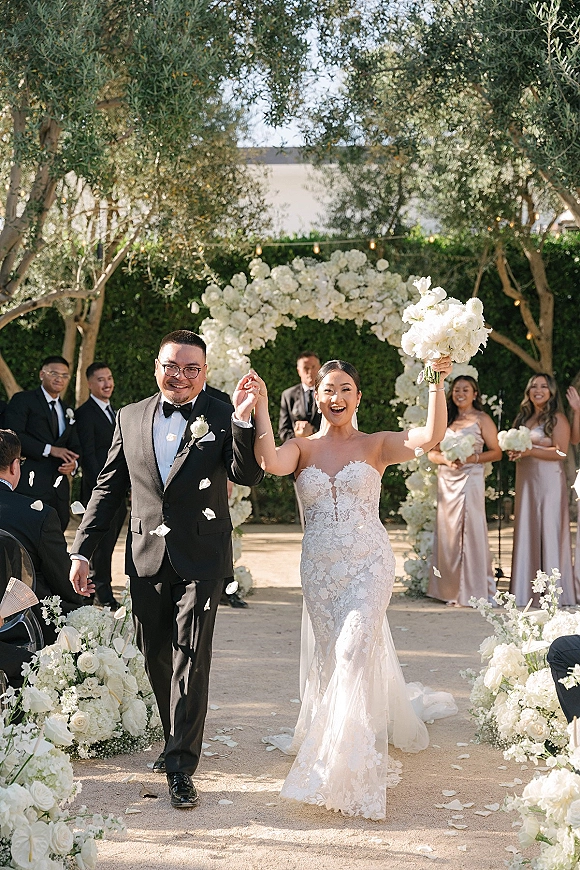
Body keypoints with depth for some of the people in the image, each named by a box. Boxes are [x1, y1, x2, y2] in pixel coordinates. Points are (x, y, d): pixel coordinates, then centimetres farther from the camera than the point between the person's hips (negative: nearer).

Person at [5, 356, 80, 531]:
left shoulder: (67, 410, 22)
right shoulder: (22, 400, 1)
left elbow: (75, 447, 21)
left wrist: (73, 463, -3)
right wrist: (49, 449, -16)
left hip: (59, 490, 7)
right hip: (30, 486, -7)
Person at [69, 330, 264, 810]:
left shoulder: (222, 418, -3)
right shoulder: (130, 417, 7)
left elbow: (249, 475, -16)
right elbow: (109, 488, 10)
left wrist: (243, 419, -29)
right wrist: (82, 550, 6)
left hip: (200, 559, -4)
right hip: (147, 556, 4)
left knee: (190, 659, -4)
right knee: (156, 658, 14)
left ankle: (182, 767, 2)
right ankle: (177, 741, 34)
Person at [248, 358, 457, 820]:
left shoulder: (376, 445, 1)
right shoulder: (302, 448, 5)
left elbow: (431, 437, -16)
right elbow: (271, 462, -18)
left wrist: (437, 383, -26)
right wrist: (262, 403, -23)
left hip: (368, 562, -3)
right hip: (320, 568, 3)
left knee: (354, 651, -16)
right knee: (331, 657, 11)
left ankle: (347, 767, -8)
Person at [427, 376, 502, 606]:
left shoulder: (482, 419, 2)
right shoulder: (446, 420, 16)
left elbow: (496, 452, -2)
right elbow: (432, 452, 14)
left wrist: (472, 458, -15)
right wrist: (446, 459, -7)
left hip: (470, 480, -5)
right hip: (446, 481, 5)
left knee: (470, 532, -7)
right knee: (448, 532, 4)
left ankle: (474, 591, -3)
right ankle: (451, 589, 9)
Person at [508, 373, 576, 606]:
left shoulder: (557, 419, -4)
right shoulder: (523, 418, 16)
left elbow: (561, 452, -13)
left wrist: (530, 450, -20)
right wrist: (515, 452, 1)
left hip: (549, 480, -7)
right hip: (525, 481, 7)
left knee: (549, 532, -5)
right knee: (526, 532, 6)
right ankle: (527, 590, 10)